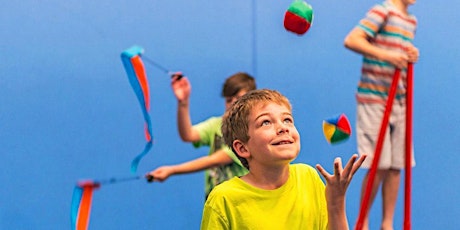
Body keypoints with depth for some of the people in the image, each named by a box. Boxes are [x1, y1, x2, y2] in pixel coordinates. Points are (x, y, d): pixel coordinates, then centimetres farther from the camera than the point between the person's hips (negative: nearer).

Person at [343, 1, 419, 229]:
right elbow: (351, 40, -20)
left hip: (400, 103, 7)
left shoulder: (412, 21, 15)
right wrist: (386, 55, -29)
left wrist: (411, 56, 4)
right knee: (379, 166, -7)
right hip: (374, 101, -7)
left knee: (396, 167, 5)